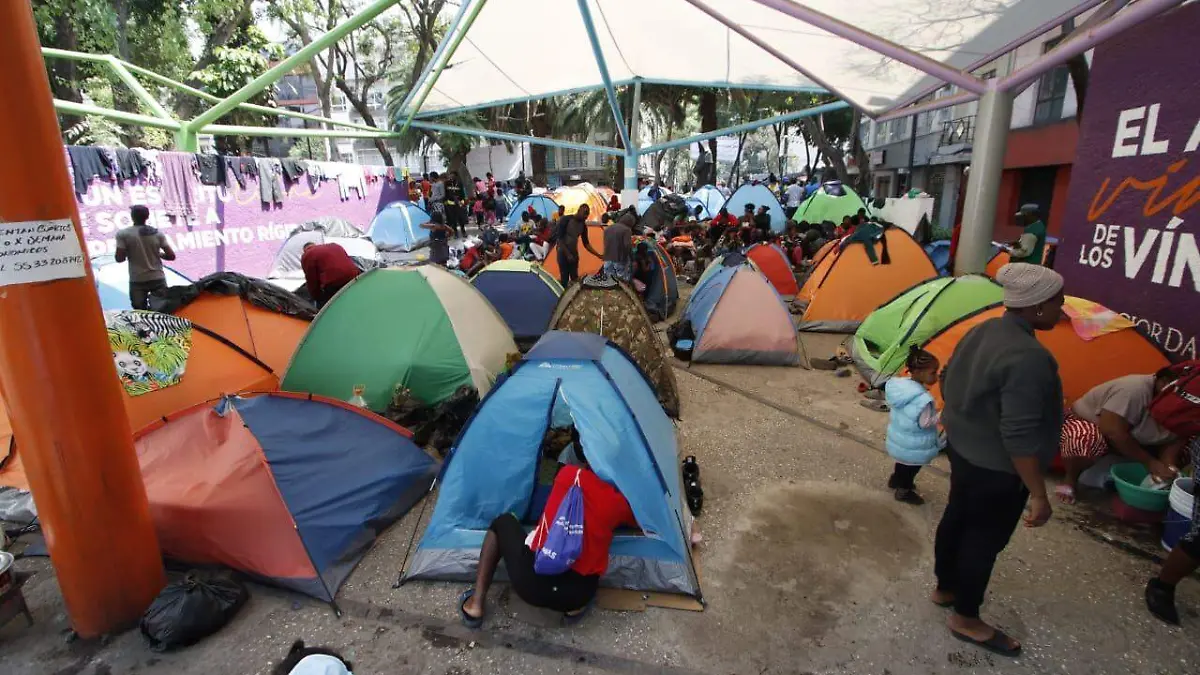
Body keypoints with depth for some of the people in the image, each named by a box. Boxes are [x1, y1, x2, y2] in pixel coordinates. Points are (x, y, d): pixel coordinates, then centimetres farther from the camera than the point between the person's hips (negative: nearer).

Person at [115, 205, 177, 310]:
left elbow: (119, 258, -8)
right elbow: (171, 256, -3)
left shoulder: (123, 234, -7)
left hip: (137, 280, -2)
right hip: (158, 278, 2)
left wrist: (129, 253, 11)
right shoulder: (157, 233, -1)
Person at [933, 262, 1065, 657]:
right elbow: (1019, 436, -29)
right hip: (997, 467, -9)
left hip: (963, 448, 9)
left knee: (957, 518, 23)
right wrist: (1038, 494, -19)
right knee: (986, 538, 9)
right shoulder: (1029, 358, -29)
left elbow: (949, 386, 10)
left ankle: (945, 588, 44)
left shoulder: (983, 331, -2)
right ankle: (966, 619, 28)